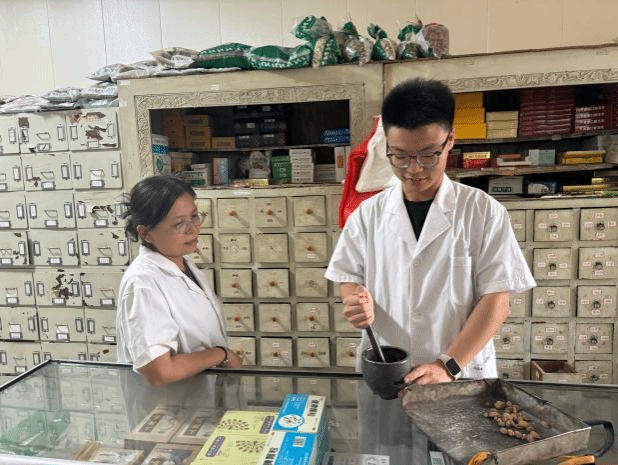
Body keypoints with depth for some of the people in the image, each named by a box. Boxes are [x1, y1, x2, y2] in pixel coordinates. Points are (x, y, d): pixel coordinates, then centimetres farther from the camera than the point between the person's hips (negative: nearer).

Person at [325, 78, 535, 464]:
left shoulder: (483, 212, -7)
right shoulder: (368, 215, -1)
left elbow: (495, 301, -8)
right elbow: (352, 277, 7)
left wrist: (449, 366, -16)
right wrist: (357, 303, -16)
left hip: (462, 377, -1)